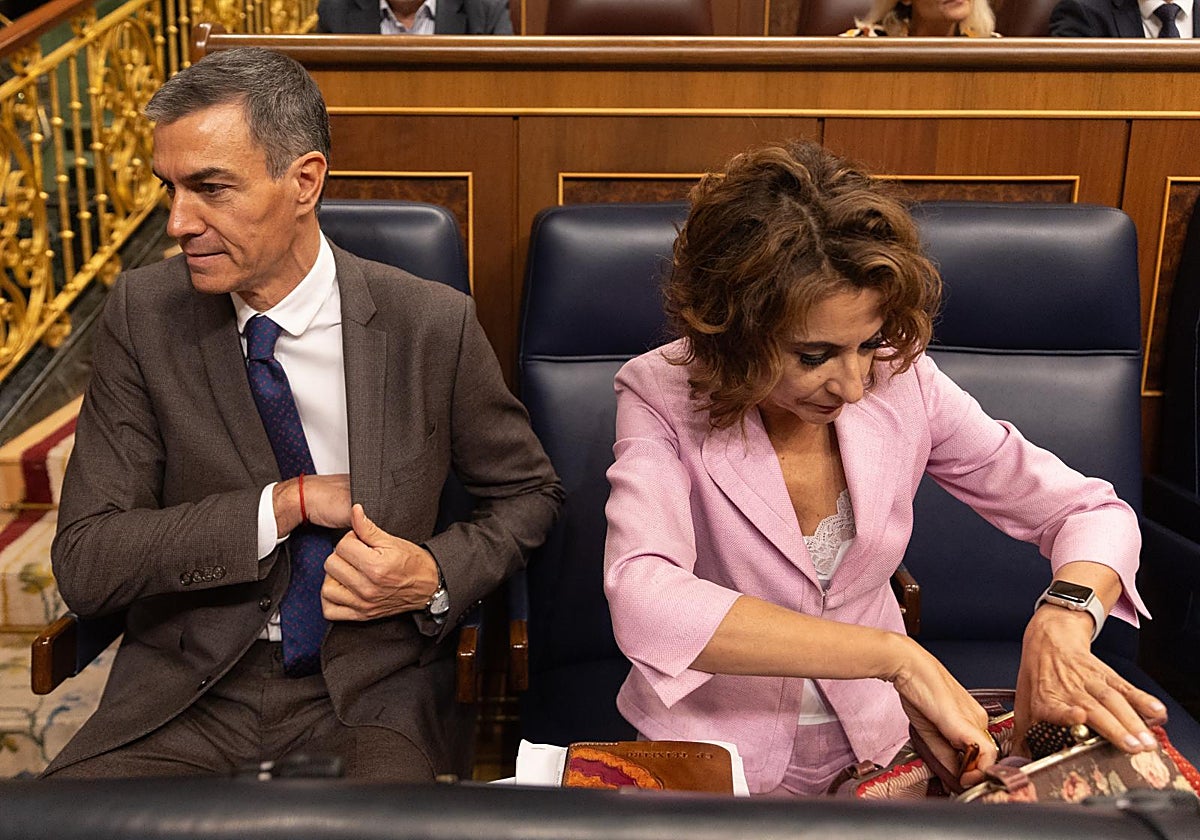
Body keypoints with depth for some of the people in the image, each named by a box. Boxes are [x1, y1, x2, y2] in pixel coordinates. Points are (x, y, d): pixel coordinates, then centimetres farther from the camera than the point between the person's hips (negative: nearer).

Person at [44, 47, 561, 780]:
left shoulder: (431, 324, -8)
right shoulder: (144, 313, -3)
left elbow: (529, 492, 6)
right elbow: (84, 564, -6)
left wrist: (436, 577, -13)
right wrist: (289, 502, -15)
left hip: (373, 691, -1)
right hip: (188, 692, 2)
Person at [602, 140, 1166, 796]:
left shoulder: (902, 384, -10)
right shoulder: (662, 398, -19)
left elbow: (1091, 511, -4)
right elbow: (642, 605, -35)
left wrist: (1062, 621, -27)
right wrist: (896, 656, -37)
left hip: (877, 741, 3)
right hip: (715, 754, -2)